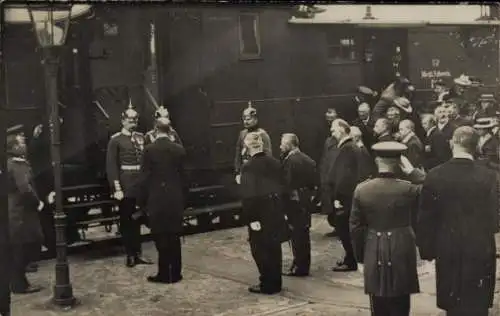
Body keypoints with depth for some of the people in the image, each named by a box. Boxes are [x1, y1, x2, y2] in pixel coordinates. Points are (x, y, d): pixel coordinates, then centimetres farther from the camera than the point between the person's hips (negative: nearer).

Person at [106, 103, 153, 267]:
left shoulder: (141, 137, 9)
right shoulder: (115, 140, -6)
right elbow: (111, 166, -9)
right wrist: (117, 188, -14)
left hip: (141, 183, 5)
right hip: (125, 184, -5)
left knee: (137, 219, 12)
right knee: (126, 220, 5)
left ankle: (138, 253, 21)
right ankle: (130, 255, 14)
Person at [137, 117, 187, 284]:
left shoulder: (149, 149, -9)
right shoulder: (179, 149, 1)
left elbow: (145, 178, -8)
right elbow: (184, 176, 5)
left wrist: (143, 201, 1)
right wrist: (182, 197, 14)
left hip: (157, 199, -3)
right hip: (175, 198, 4)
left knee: (161, 238, 3)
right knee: (174, 237, 10)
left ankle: (164, 273, 7)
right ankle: (175, 273, 15)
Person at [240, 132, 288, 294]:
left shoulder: (248, 167, -15)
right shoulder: (275, 162, 3)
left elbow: (248, 195, -20)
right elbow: (283, 187, 8)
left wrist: (250, 218, -16)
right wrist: (281, 209, 15)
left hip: (260, 214, -6)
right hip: (276, 212, 6)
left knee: (260, 250, 4)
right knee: (274, 248, 14)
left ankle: (267, 284, 8)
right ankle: (276, 282, 23)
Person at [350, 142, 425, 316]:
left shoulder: (361, 189, -4)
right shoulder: (408, 189, -13)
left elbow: (356, 227, 1)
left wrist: (361, 256, 12)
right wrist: (413, 172, 1)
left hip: (374, 256, 2)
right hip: (401, 254, -2)